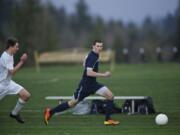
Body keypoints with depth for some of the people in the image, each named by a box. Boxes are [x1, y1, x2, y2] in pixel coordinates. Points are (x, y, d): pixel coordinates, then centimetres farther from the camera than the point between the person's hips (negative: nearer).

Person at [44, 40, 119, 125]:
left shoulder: (95, 55, 7)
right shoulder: (92, 57, -23)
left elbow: (84, 64, 23)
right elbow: (89, 73, -32)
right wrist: (103, 75, -28)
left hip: (93, 83, 8)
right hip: (85, 85, -8)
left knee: (110, 96, -7)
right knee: (73, 103, 5)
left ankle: (108, 120, -3)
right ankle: (50, 112, 20)